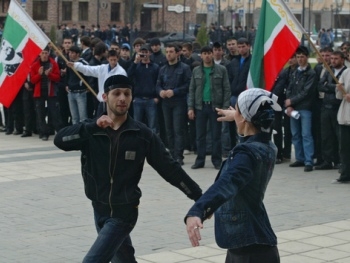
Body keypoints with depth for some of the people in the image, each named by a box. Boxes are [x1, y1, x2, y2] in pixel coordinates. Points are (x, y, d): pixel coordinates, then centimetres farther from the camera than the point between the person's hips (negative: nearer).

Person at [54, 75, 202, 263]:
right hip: (100, 211, 3)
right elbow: (60, 140, -20)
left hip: (124, 212, -3)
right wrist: (94, 126, -31)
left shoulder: (142, 134, -6)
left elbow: (169, 168, -2)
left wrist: (199, 197, -2)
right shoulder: (91, 131, -3)